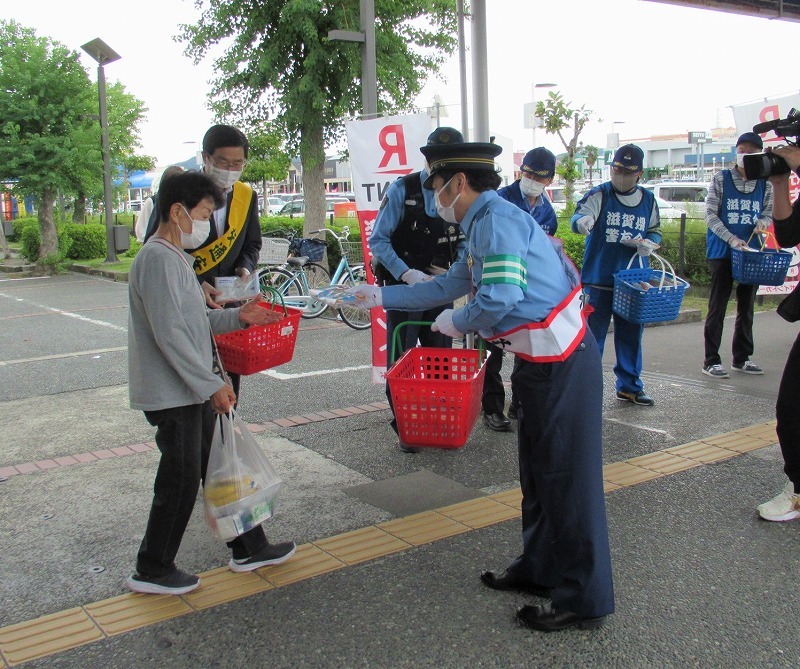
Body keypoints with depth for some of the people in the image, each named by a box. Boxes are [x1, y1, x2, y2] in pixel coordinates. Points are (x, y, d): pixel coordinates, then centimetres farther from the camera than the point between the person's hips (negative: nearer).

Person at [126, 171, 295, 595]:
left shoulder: (175, 257, 15)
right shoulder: (158, 259, -18)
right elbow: (169, 334, -24)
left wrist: (237, 317, 5)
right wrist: (211, 385, -21)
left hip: (193, 391, 10)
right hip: (172, 394, -10)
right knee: (181, 480, 0)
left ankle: (248, 548, 28)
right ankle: (153, 570, 16)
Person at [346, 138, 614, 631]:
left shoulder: (497, 219, -15)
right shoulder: (485, 225, 17)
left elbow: (499, 299, -26)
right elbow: (447, 287, 27)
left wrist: (456, 323, -6)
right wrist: (380, 297, 29)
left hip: (562, 363, -10)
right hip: (543, 363, 10)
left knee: (567, 476, -3)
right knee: (538, 470, 19)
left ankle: (583, 599, 8)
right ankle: (540, 568, 33)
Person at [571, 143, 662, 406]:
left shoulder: (648, 200, 9)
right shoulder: (599, 195, -5)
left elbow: (655, 231, 20)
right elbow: (579, 216, -23)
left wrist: (649, 243, -4)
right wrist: (582, 221, -48)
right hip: (599, 279, -4)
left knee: (631, 334, 13)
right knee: (593, 334, 0)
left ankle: (629, 386, 27)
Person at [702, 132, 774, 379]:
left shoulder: (765, 184, 8)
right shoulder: (721, 179, -1)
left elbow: (769, 213, 15)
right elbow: (710, 214, -5)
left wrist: (763, 222, -11)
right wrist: (732, 239, -17)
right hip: (722, 253, -4)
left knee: (747, 308, 11)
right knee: (718, 307, -3)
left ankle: (741, 358, 22)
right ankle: (711, 361, 2)